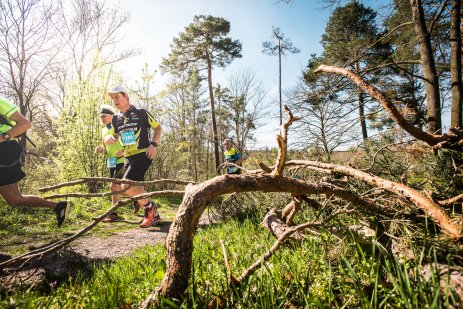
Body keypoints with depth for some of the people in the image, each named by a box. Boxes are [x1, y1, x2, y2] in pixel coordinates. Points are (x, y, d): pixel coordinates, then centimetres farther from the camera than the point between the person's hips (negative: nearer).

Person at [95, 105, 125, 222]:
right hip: (111, 161, 8)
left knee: (114, 186, -11)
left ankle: (113, 214, -2)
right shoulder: (103, 130, 13)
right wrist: (99, 149, 1)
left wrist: (124, 151, -28)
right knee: (118, 187, 11)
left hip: (121, 160, -8)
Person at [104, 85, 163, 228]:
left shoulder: (141, 113, -4)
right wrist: (108, 138, -1)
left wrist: (153, 144, -12)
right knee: (136, 189, 9)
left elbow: (158, 128, 2)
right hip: (128, 157, 7)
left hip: (143, 154, -7)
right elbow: (115, 136, 24)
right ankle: (154, 215, 25)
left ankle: (150, 207, 1)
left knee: (127, 186, -21)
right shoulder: (116, 118, 11)